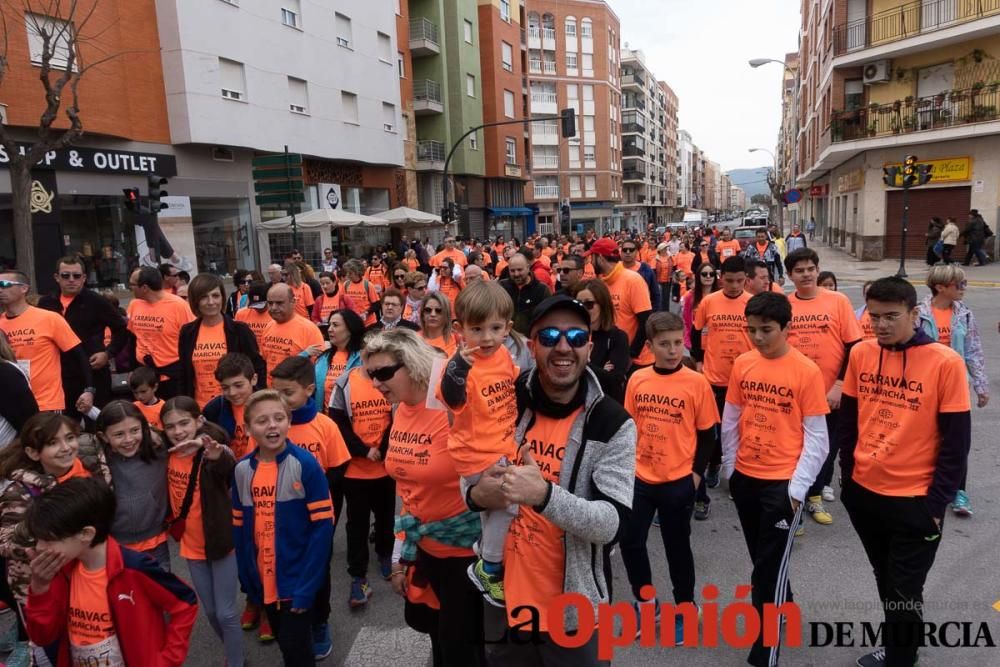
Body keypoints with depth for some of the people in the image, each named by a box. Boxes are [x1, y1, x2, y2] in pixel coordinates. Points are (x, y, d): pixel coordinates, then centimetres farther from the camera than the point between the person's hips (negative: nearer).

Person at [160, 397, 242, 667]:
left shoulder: (214, 452, -23)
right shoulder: (169, 454, -6)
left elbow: (232, 470, -48)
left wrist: (218, 456, -68)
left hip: (221, 542, -6)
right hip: (191, 545, 6)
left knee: (226, 612, 4)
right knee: (210, 611, 20)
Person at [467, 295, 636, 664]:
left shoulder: (613, 424, -13)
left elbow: (613, 524, -20)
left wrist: (544, 494, -36)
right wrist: (477, 494, -17)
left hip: (573, 613, -2)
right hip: (501, 598, 3)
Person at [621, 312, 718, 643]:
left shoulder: (696, 383, -11)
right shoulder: (637, 379, -2)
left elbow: (707, 434, -3)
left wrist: (697, 473, -7)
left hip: (678, 481, -3)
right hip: (639, 478, 3)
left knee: (677, 547, 12)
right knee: (630, 542, 10)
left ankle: (685, 610, 34)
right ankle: (646, 602, 34)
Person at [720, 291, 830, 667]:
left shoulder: (806, 371, -13)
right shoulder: (742, 364, 0)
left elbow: (816, 437, -10)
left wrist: (799, 486, -12)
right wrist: (729, 468, 10)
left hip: (783, 483, -5)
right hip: (745, 477, 5)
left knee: (770, 569, 0)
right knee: (762, 560, 21)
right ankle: (782, 611, 46)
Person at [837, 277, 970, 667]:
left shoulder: (945, 362, -14)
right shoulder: (860, 354, -2)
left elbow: (956, 440, -10)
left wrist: (937, 502, -10)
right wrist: (848, 474, 8)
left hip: (915, 500, -4)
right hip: (863, 491, 4)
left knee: (904, 590, 7)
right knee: (885, 580, 21)